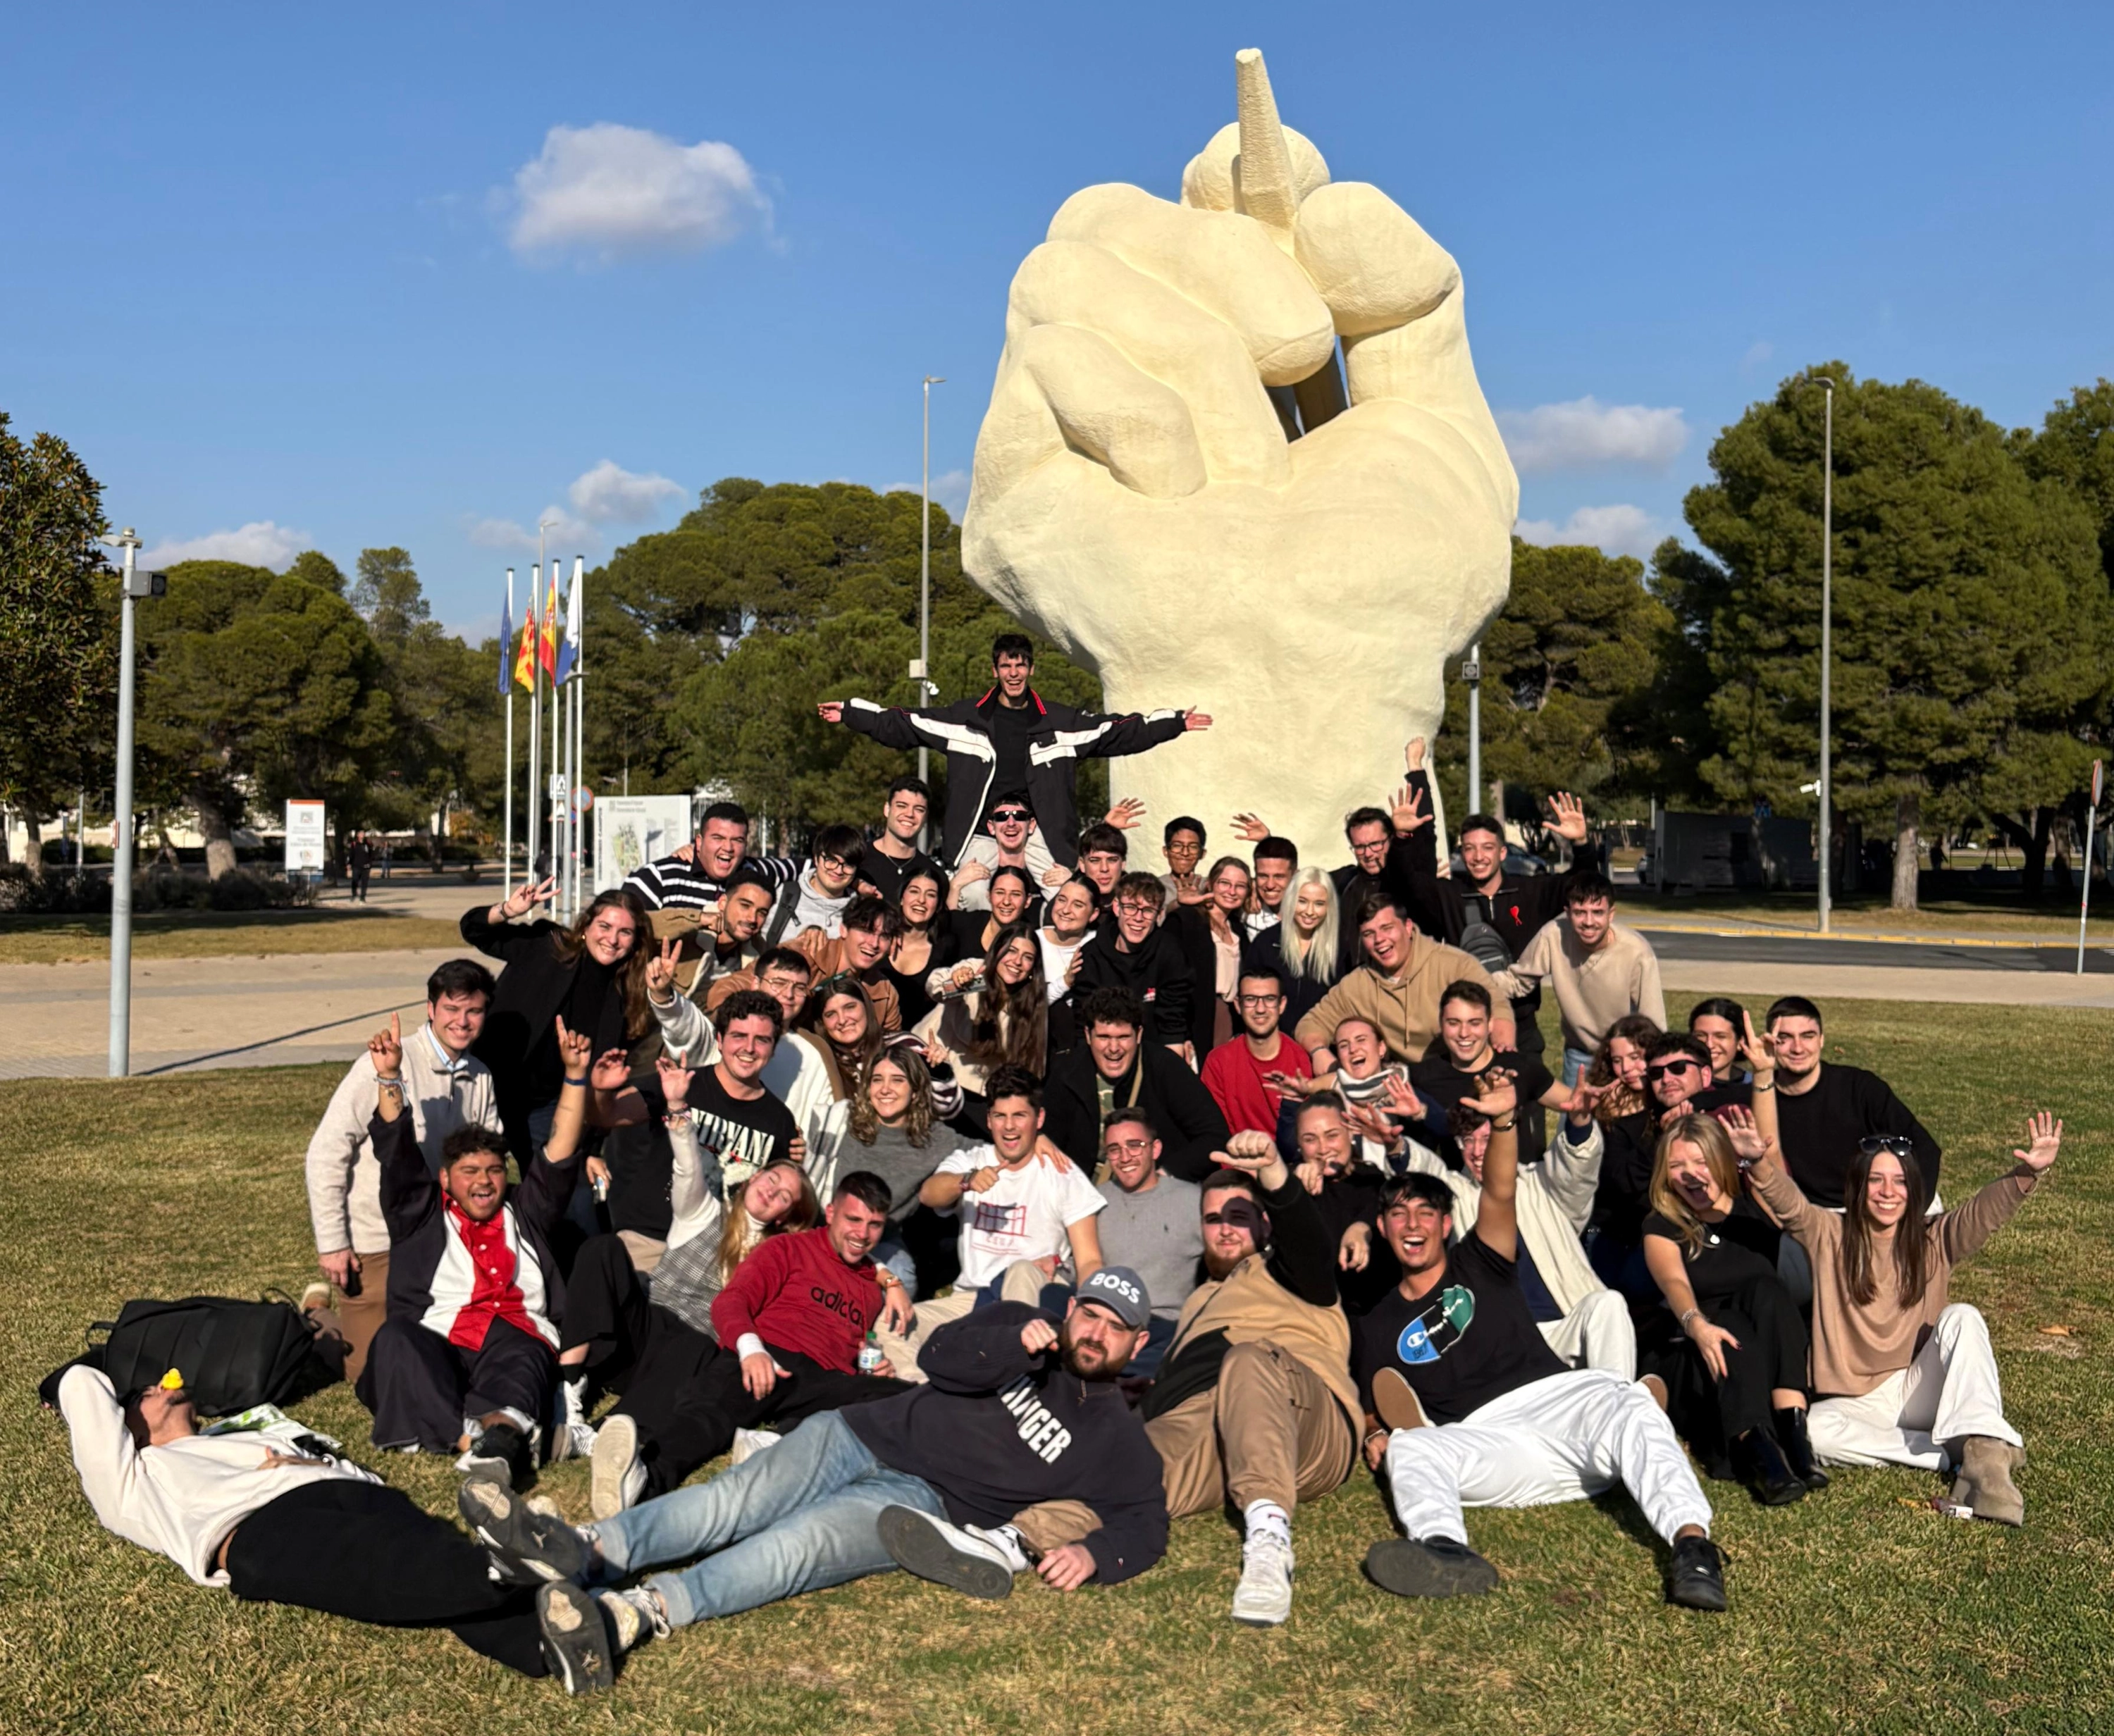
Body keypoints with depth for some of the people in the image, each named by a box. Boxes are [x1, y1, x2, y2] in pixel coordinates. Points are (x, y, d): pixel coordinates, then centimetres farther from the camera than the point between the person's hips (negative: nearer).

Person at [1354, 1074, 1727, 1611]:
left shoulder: (1478, 1266, 20)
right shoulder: (1377, 1327, 24)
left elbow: (1500, 1194, 2)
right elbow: (1378, 1412, 20)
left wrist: (1504, 1122, -16)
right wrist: (1378, 1434, -6)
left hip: (1553, 1396, 0)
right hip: (1480, 1437, 1)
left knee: (1625, 1404, -33)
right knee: (1407, 1451, -32)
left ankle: (1693, 1544, -53)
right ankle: (1446, 1551, -63)